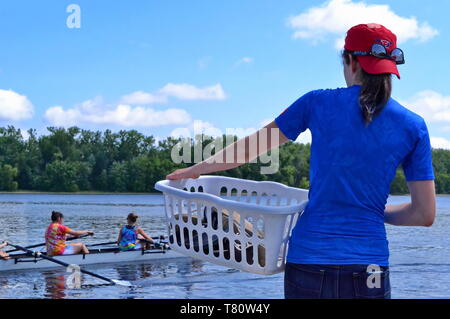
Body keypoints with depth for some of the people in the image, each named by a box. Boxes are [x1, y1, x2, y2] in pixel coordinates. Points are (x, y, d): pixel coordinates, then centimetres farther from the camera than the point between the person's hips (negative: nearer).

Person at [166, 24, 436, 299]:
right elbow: (426, 215, 3)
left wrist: (195, 170, 25)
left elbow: (249, 149, 10)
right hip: (369, 272, 0)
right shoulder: (413, 126, 2)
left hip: (308, 261, 0)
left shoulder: (319, 103, 1)